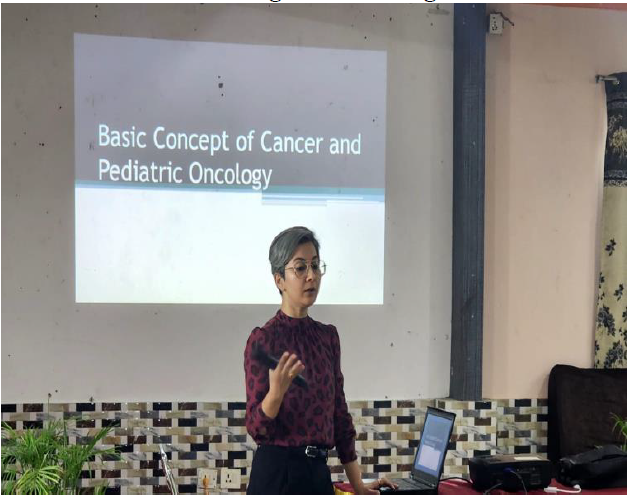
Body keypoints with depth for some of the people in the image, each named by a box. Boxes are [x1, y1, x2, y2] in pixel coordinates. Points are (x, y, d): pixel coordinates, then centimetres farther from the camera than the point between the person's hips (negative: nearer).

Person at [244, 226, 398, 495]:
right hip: (276, 475, -7)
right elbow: (256, 427, -11)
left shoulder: (327, 336, 11)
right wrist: (276, 391, -31)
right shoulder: (263, 339, -9)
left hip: (318, 474, 7)